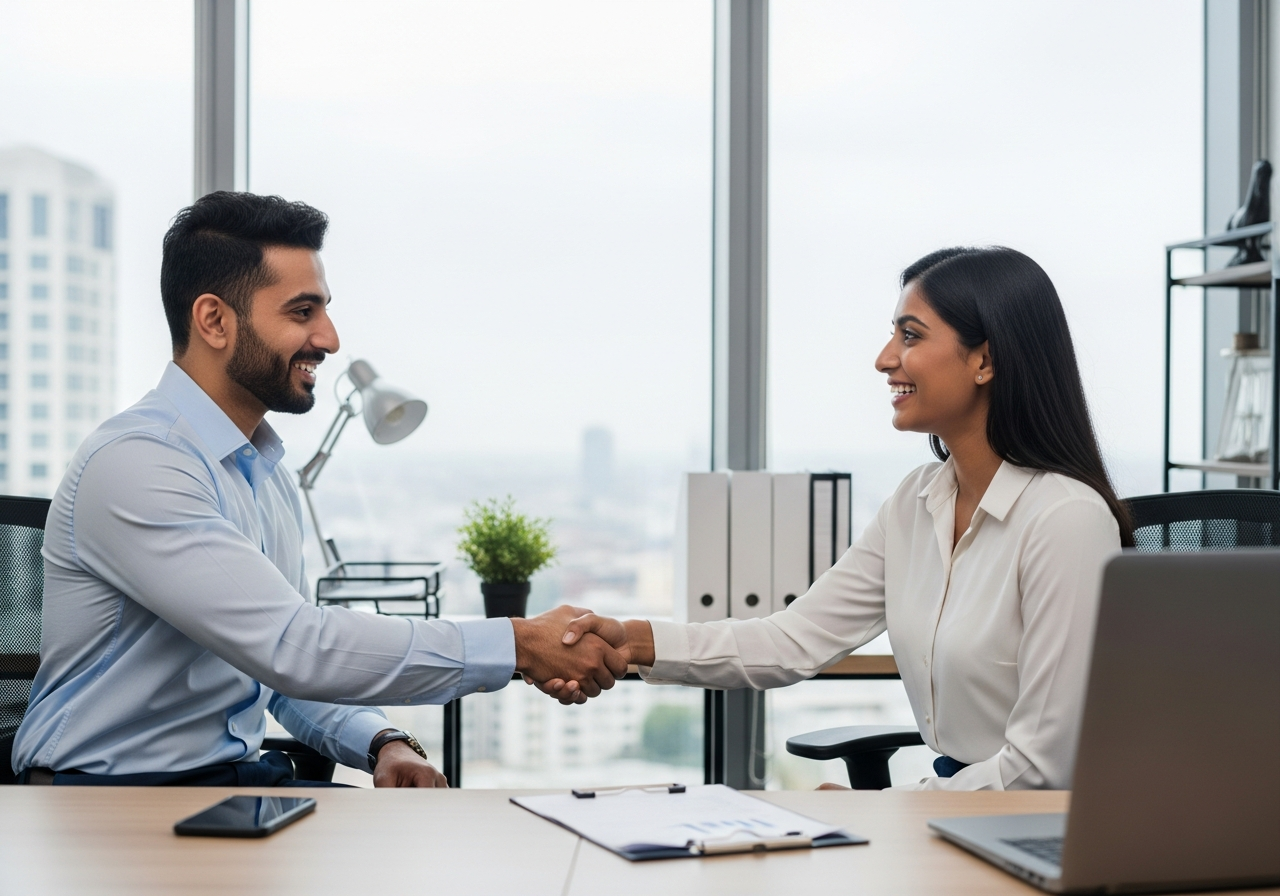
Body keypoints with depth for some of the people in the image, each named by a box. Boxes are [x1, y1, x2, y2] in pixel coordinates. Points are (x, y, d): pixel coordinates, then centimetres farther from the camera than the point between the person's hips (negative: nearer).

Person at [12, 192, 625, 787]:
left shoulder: (266, 472, 14)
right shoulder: (133, 465, -17)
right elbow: (291, 647, -26)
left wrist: (384, 742, -3)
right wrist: (520, 644, -23)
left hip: (238, 777, 8)